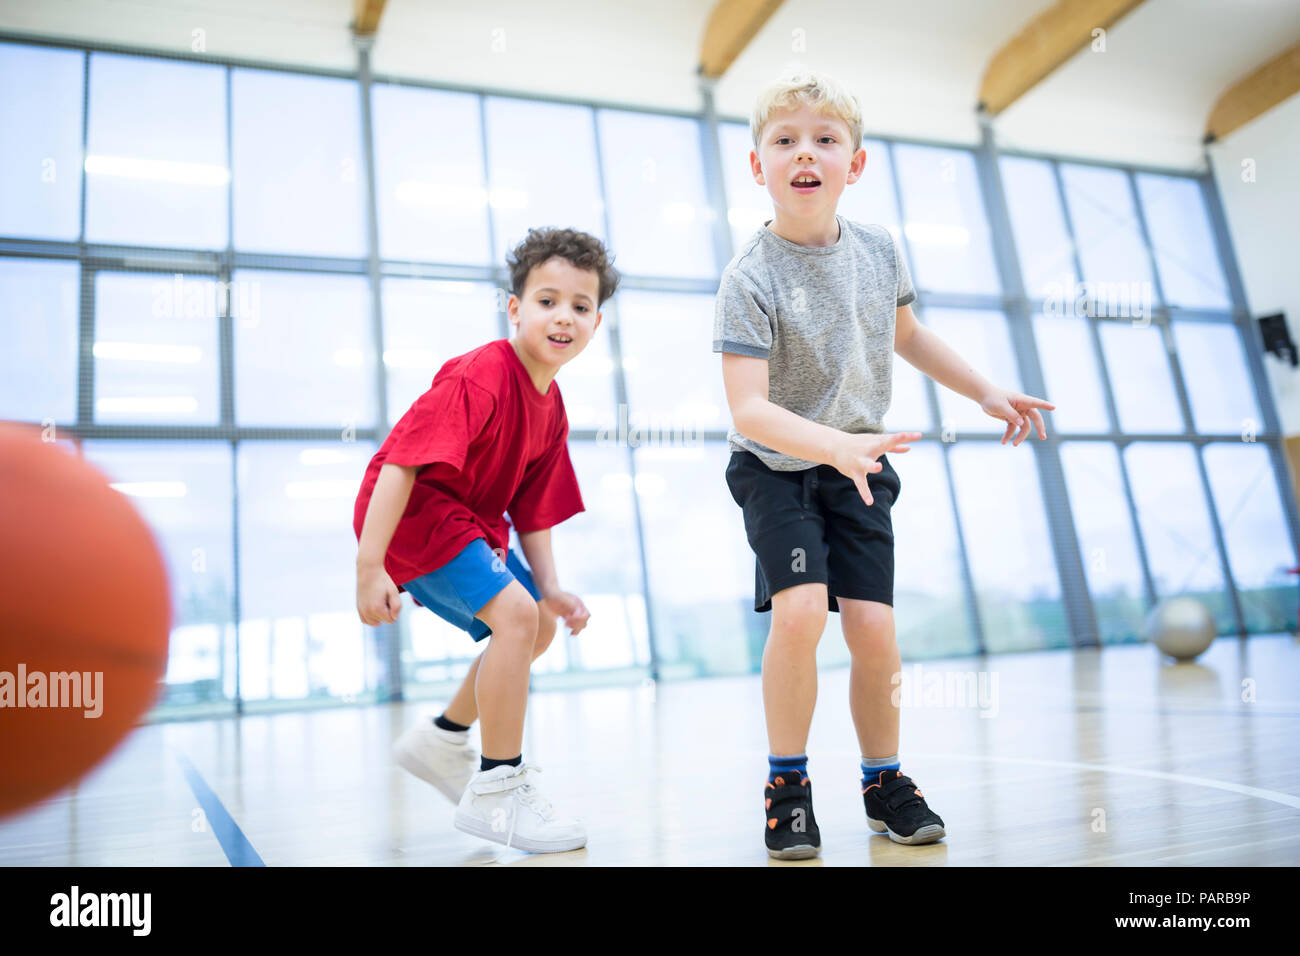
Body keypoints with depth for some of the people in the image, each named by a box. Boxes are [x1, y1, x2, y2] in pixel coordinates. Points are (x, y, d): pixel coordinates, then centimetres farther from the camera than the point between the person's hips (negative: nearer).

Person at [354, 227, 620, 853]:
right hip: (412, 515, -10)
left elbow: (532, 508, 7)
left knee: (541, 625, 16)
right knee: (515, 613, -23)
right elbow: (401, 464, -29)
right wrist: (370, 567, -32)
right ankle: (497, 790, -9)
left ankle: (442, 742, 31)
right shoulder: (479, 377, -24)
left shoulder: (550, 408, 3)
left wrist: (550, 587, -4)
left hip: (470, 520, 10)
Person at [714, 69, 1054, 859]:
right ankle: (787, 783, 1)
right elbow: (749, 411, -27)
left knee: (874, 628, -4)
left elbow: (906, 334, 17)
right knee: (799, 609, -22)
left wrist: (986, 391, 16)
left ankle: (885, 782, 20)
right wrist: (836, 445, -41)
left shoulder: (879, 250, -3)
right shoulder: (750, 279, -20)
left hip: (859, 467, 4)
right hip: (776, 467, -4)